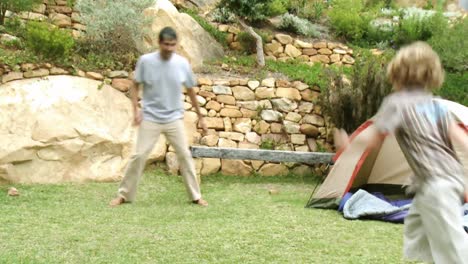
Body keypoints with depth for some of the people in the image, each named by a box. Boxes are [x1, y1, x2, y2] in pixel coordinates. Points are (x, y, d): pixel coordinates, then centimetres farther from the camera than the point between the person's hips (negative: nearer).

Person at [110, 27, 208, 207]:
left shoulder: (182, 63, -5)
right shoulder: (145, 61, -10)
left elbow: (190, 91, 6)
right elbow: (135, 86, 1)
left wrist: (200, 117, 11)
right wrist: (136, 110, -11)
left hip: (174, 119, 2)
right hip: (150, 119, -1)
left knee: (185, 155, 3)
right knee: (139, 156, -2)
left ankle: (196, 196, 14)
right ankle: (124, 195, 11)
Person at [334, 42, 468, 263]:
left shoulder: (396, 103, -6)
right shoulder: (435, 105, 13)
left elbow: (373, 142, -2)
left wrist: (348, 144, 16)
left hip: (435, 182, -8)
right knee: (416, 235, 22)